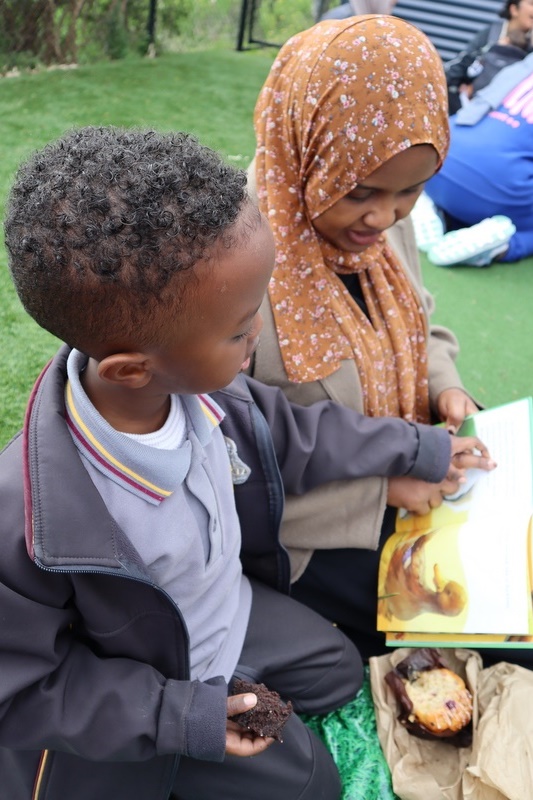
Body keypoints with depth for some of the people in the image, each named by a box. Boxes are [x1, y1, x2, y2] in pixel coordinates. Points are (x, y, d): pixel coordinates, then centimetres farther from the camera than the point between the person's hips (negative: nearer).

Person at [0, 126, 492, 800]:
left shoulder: (192, 380, -24)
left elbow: (290, 436, -3)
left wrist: (417, 449, 5)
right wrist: (183, 717, -25)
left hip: (234, 608, 6)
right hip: (144, 691, -5)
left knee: (340, 672, 19)